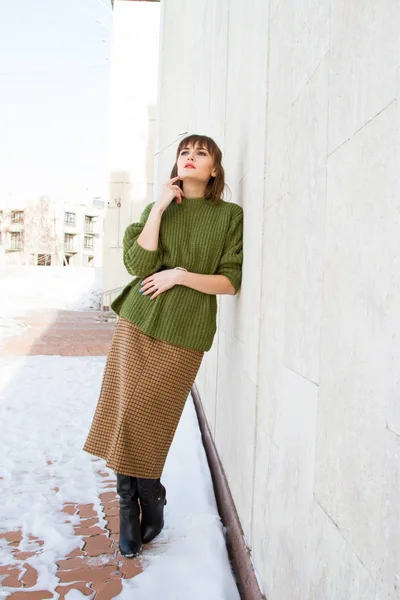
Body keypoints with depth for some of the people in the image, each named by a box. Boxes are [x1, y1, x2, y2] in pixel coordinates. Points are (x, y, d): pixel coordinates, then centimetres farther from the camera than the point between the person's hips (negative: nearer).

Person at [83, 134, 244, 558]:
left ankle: (150, 506, 27)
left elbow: (231, 282, -4)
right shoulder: (159, 207, 9)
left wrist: (181, 275, -15)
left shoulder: (230, 216, 1)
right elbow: (137, 264, -6)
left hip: (184, 335, -3)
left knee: (150, 423, 1)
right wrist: (159, 209, -9)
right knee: (124, 418, 1)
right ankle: (129, 510, 20)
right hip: (137, 323, 3)